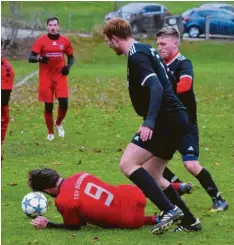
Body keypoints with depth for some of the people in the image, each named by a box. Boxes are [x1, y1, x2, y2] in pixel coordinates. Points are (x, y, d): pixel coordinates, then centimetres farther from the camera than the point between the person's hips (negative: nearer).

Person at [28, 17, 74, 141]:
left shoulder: (65, 41, 4)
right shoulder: (41, 41, -5)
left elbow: (71, 57, 16)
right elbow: (30, 58, -9)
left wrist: (68, 66, -4)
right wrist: (39, 58, -31)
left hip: (60, 77, 2)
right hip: (46, 78, -2)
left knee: (64, 103, -11)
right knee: (48, 106, 2)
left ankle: (58, 123, 19)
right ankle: (50, 133, 19)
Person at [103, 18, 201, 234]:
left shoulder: (136, 56, -12)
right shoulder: (147, 50, 18)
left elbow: (156, 88, -24)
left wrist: (149, 122, -31)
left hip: (166, 118, -10)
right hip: (176, 119, 10)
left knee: (127, 164, -14)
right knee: (152, 176, 15)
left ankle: (170, 210, -20)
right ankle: (189, 220, 16)